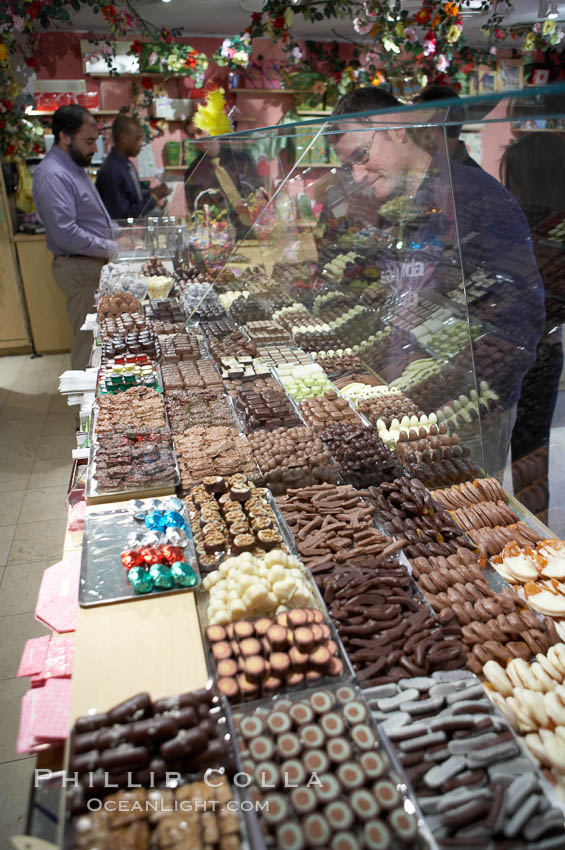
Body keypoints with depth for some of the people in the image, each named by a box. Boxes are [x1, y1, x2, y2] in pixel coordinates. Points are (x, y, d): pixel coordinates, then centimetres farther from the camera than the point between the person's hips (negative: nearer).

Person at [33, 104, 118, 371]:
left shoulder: (74, 167, 15)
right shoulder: (52, 175, -19)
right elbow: (66, 234, -26)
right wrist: (111, 248, -17)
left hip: (94, 264, 10)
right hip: (78, 268, -10)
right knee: (88, 337, -3)